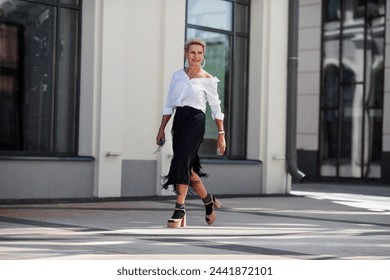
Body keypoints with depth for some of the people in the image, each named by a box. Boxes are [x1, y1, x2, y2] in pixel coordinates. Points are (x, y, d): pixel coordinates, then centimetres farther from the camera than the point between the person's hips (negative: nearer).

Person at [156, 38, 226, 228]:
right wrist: (162, 129, 11)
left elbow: (216, 108, 4)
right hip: (179, 121, 5)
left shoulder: (207, 79, 2)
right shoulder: (177, 75, 13)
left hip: (195, 121, -5)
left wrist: (221, 134, 0)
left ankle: (180, 209, -15)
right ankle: (208, 200, 27)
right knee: (188, 167, 6)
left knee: (182, 161, -17)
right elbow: (169, 105, 15)